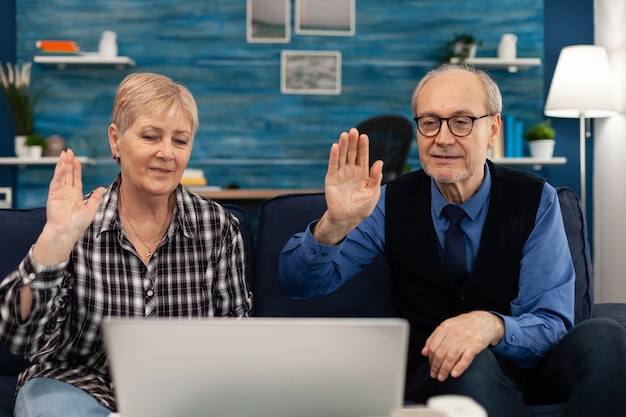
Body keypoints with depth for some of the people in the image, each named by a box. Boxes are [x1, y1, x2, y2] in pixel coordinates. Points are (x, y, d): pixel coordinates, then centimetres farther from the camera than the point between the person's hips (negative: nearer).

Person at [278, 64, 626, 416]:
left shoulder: (536, 201, -7)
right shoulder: (392, 203, -5)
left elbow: (551, 324, -13)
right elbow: (298, 284, -10)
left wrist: (493, 327, -37)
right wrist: (335, 224, -32)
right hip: (436, 372, -1)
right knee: (471, 364, -38)